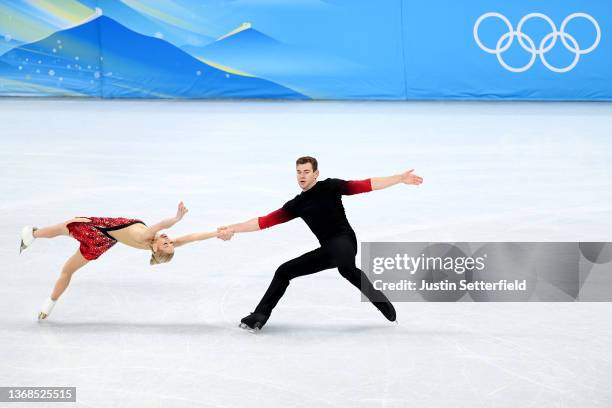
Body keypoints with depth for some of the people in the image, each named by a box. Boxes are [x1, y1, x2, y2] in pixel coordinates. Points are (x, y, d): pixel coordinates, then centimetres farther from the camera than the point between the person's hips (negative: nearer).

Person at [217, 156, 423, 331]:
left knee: (346, 267, -42)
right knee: (284, 272, 8)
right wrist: (232, 229, 8)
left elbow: (364, 186, -6)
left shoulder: (329, 187, -1)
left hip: (344, 240, -7)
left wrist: (400, 179, -13)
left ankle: (379, 300, -39)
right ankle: (259, 317, 12)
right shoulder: (297, 204, 13)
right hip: (328, 250, 7)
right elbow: (265, 221, 13)